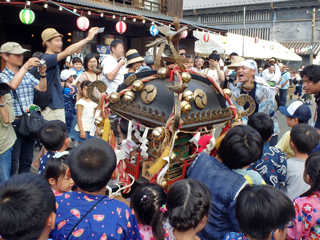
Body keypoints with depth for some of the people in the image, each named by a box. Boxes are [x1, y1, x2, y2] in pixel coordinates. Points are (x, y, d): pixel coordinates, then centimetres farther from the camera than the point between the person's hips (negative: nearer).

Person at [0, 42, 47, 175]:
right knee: (13, 162, 0)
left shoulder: (27, 74, 11)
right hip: (14, 122, -5)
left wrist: (42, 73, -10)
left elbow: (42, 88, 5)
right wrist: (25, 66, -23)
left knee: (27, 160, 15)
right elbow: (13, 85, -24)